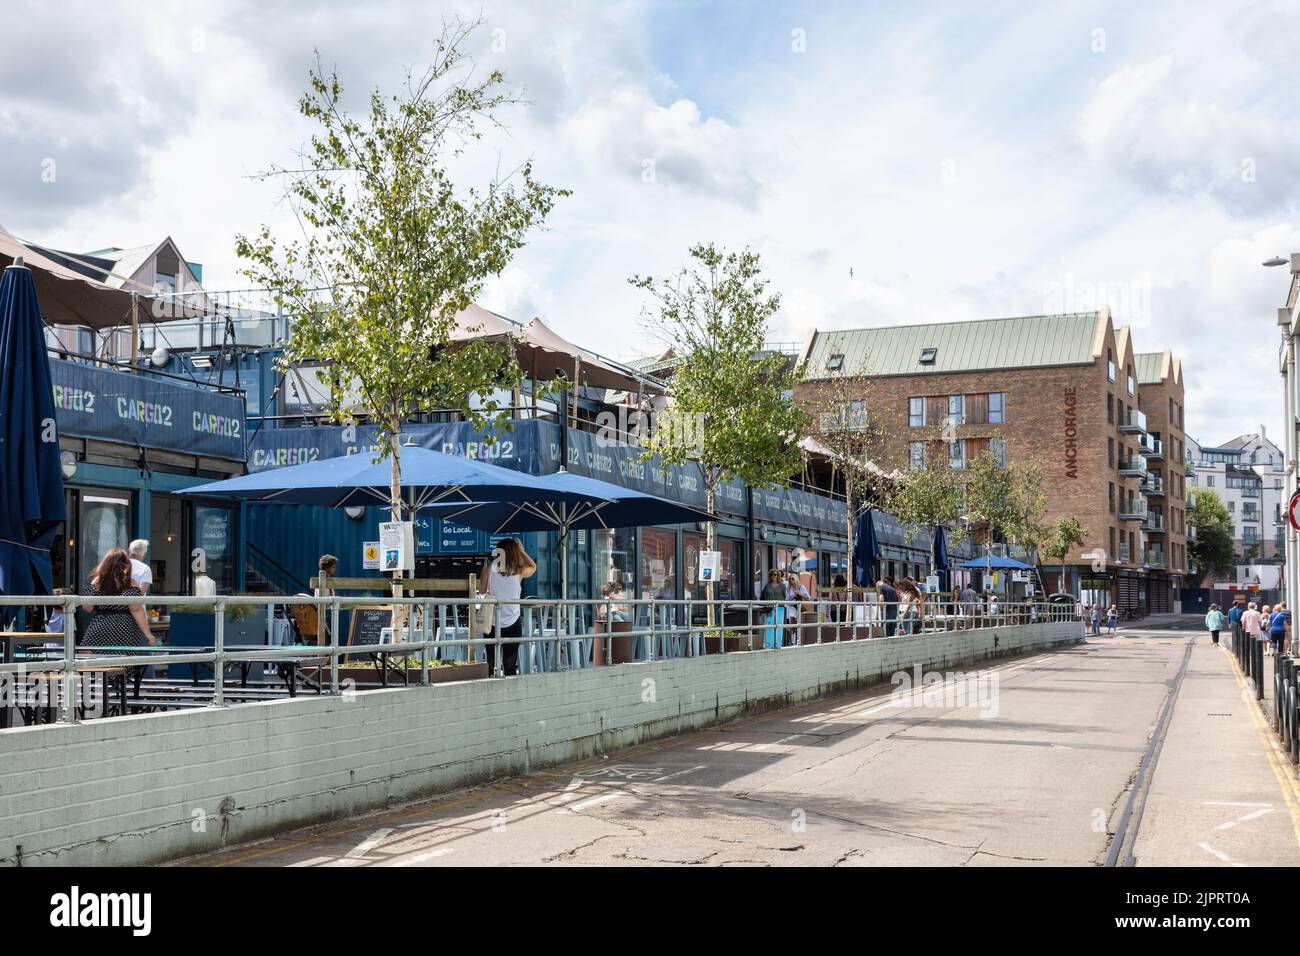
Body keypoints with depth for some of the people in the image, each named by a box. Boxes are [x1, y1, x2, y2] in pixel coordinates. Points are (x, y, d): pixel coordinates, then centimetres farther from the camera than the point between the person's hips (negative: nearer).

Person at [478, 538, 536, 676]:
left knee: (491, 664, 7)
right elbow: (533, 566, 16)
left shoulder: (490, 569, -7)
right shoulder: (519, 572, -6)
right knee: (510, 666, 7)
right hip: (512, 624, 0)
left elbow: (482, 590, 7)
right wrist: (522, 551, 16)